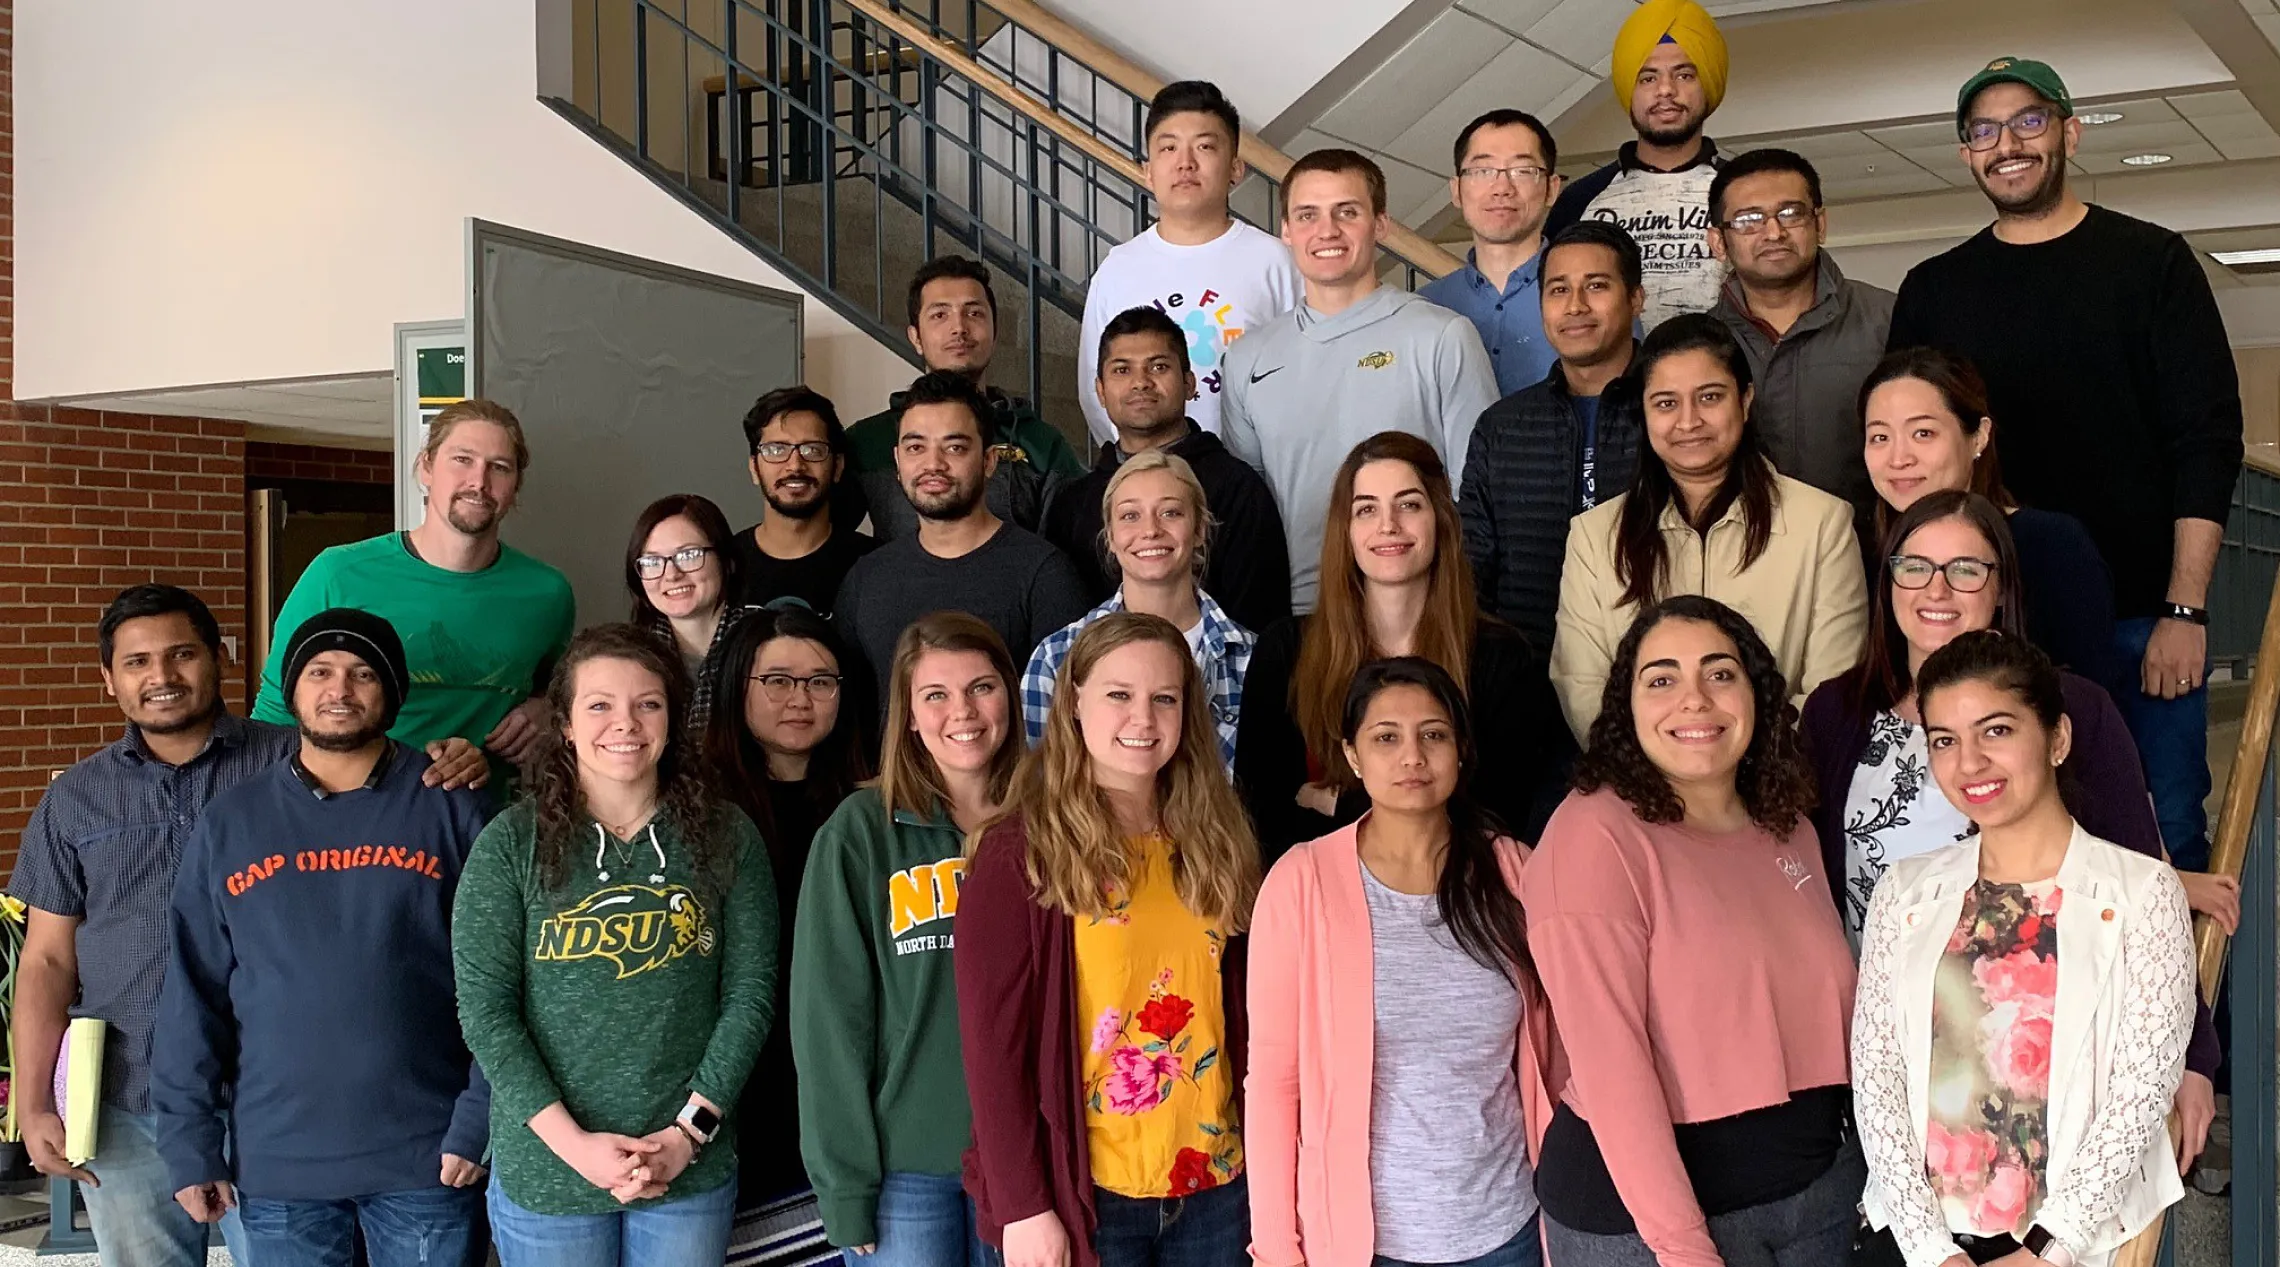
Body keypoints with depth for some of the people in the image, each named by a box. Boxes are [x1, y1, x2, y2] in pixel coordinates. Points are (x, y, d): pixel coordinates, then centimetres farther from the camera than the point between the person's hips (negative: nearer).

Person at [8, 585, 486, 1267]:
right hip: (124, 1108, 2)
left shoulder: (292, 762, 2)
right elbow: (47, 961, 9)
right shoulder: (75, 798, 9)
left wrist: (462, 762, -23)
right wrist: (34, 1105, 2)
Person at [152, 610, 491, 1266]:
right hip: (277, 1163, 2)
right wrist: (190, 1143, 2)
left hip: (428, 1160, -2)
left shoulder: (452, 807, 0)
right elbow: (193, 993, 6)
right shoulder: (230, 822, 6)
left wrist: (480, 1120, -9)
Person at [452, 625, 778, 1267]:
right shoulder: (510, 844, -5)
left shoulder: (727, 839, 1)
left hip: (691, 1171, 1)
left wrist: (689, 1131, -9)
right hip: (545, 1171, -1)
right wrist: (571, 1141, -13)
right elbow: (484, 1010, -7)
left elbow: (750, 993, -1)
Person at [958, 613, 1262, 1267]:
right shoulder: (1020, 853, -9)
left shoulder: (1212, 844, 6)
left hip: (1215, 1187, 5)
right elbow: (991, 1041, -11)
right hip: (1086, 1192, -4)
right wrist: (1024, 1208, -14)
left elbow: (1237, 1014, 10)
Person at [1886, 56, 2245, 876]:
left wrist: (2184, 610, -10)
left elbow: (2208, 440, -2)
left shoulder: (2151, 263, 3)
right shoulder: (1934, 291, 9)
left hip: (2144, 615, -1)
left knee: (2169, 830, 2)